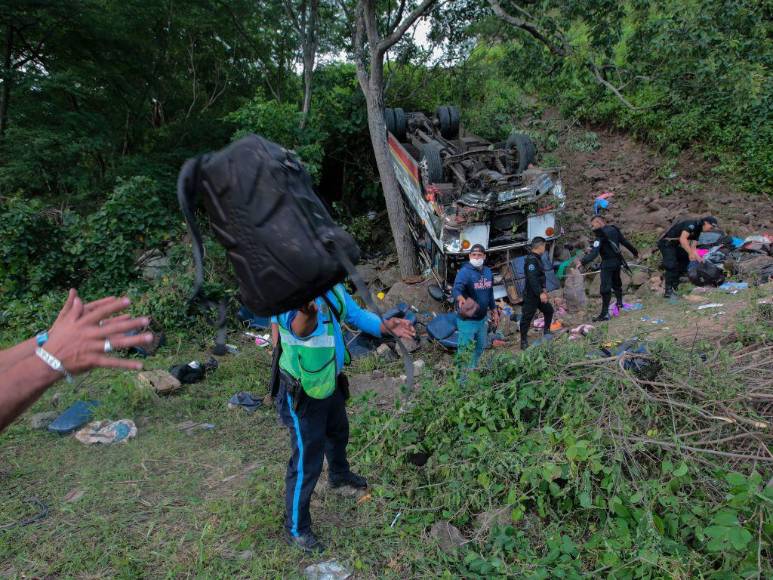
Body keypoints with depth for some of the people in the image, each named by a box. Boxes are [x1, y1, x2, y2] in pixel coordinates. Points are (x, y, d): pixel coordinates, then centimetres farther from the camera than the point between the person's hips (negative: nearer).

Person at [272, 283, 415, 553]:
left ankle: (339, 474, 62)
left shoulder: (332, 287, -8)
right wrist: (306, 314, -74)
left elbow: (356, 314, 3)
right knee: (307, 461, 1)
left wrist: (385, 326, -14)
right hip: (303, 391, -8)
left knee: (338, 432, 31)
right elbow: (298, 327, -51)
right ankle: (296, 529, 23)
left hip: (331, 382, 8)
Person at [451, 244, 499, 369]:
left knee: (480, 348, 24)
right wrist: (461, 299, -59)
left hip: (483, 318, 8)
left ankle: (472, 369, 46)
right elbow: (456, 289, -38)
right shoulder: (464, 272, -20)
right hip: (467, 320, -8)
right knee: (464, 350, -1)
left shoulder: (488, 272, 4)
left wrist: (495, 312, 18)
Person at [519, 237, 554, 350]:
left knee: (549, 310, 20)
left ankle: (547, 332, 36)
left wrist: (543, 289, 23)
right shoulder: (531, 260, -20)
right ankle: (524, 343, 2)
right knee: (527, 317, -4)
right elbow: (532, 279, -28)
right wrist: (540, 293, -29)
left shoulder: (536, 258, 13)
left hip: (538, 294, 11)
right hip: (531, 295, -11)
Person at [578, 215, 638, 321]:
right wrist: (635, 252, 31)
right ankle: (619, 302, 39)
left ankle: (605, 313, -12)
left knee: (605, 288, -9)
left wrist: (583, 262, -35)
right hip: (618, 261, 8)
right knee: (616, 282, 27)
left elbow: (594, 252, -27)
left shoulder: (600, 235, -16)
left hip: (607, 264, -8)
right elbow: (625, 242, 17)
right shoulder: (614, 230, 6)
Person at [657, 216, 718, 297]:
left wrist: (698, 258, -9)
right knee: (671, 266, -20)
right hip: (666, 243, -11)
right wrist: (690, 253, -32)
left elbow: (692, 247, 7)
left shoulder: (698, 230, 10)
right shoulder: (692, 224, -20)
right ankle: (668, 290, -20)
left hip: (675, 245, 11)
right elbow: (682, 239, -32)